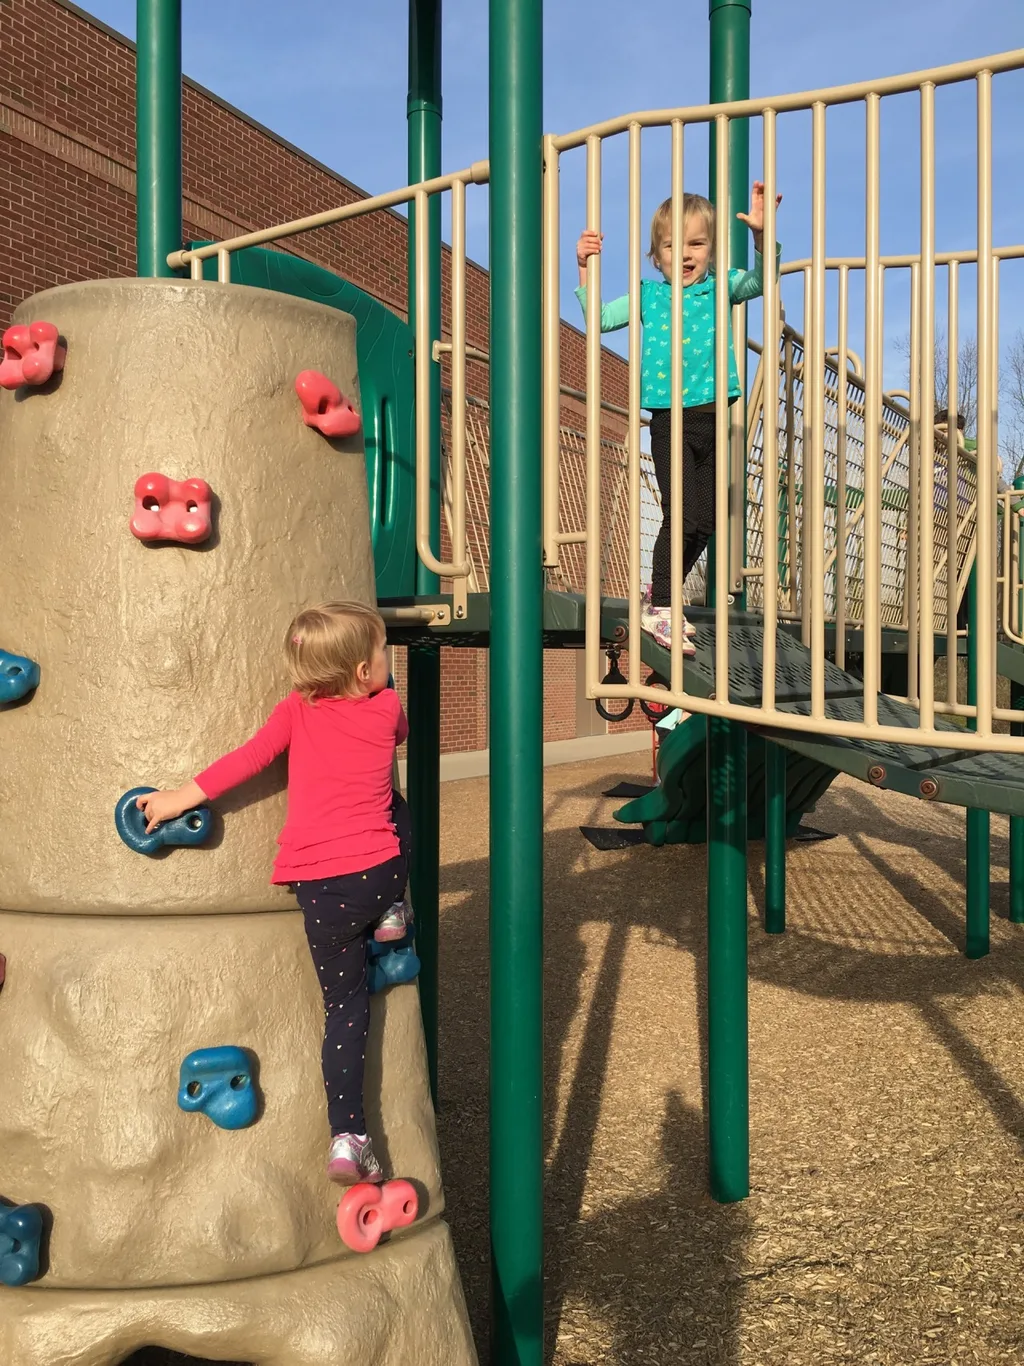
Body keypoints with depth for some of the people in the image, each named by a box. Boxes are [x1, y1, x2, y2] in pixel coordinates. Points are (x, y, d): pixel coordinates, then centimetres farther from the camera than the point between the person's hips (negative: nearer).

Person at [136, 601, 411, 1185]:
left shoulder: (297, 710, 4)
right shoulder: (387, 706, 6)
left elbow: (250, 758, -6)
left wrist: (183, 797, -1)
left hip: (320, 889, 0)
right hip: (379, 871, 0)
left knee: (346, 1003, 11)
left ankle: (348, 1136, 6)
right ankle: (393, 913, 24)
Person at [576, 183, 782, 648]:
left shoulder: (721, 288, 6)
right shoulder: (649, 294, 6)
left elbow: (761, 280, -10)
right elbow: (601, 318, 3)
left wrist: (761, 234, -25)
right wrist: (586, 268, -6)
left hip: (713, 417, 3)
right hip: (670, 421, -3)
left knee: (706, 521, 9)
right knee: (681, 516, -10)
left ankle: (662, 590, 28)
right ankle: (659, 609, 1)